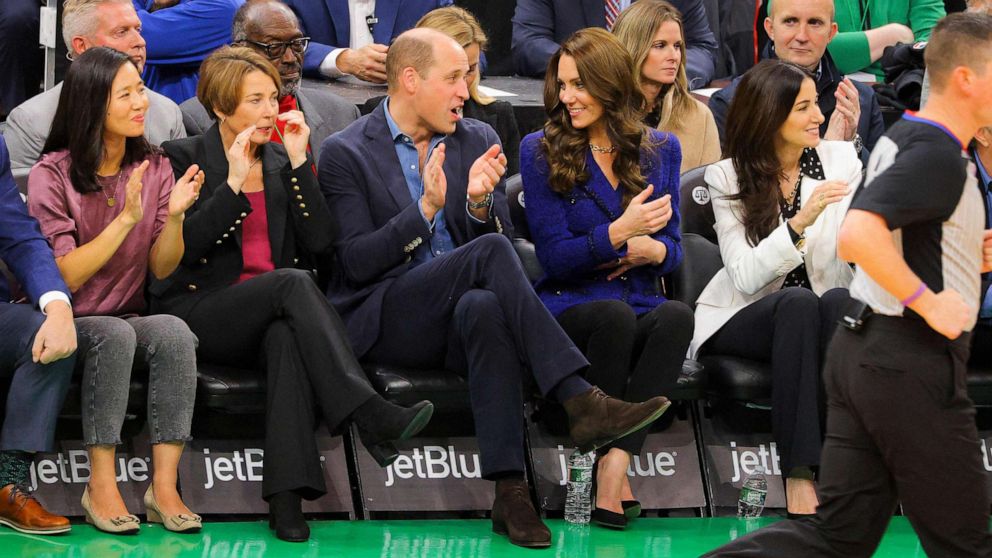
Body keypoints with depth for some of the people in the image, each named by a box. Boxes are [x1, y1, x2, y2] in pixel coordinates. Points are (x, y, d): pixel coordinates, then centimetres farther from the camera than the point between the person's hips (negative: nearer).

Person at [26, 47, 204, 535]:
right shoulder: (52, 175, -9)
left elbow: (161, 270, 3)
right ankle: (101, 488, -30)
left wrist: (174, 216, -16)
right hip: (68, 324, -4)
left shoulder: (153, 168, 5)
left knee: (174, 333, -29)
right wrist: (126, 218, -23)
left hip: (130, 316, 4)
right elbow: (65, 276, -16)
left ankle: (164, 486, -30)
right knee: (114, 335, -36)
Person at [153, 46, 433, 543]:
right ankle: (369, 417, -46)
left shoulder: (282, 161, 17)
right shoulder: (183, 158, 4)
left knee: (287, 336, -36)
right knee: (293, 282, -33)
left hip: (271, 312, 3)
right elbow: (184, 247, -9)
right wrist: (234, 183, -14)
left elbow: (318, 242, 3)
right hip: (199, 311, -3)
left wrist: (299, 162, -2)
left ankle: (286, 495, -50)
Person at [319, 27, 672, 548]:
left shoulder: (476, 140, 14)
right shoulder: (346, 154, 0)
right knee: (490, 252, -31)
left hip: (464, 306, 3)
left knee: (484, 306, -37)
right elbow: (357, 261, -8)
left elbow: (504, 235, 9)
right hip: (385, 319, -3)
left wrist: (479, 203, -13)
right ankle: (581, 402, -38)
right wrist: (427, 209, -18)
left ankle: (509, 490, -45)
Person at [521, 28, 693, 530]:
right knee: (614, 314, -38)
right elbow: (554, 256, -2)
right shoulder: (541, 150, 4)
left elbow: (673, 247, 15)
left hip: (641, 308, 2)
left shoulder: (660, 149, 13)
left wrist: (652, 250, -10)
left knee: (677, 316, -34)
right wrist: (619, 232, -18)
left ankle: (614, 466, -38)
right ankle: (613, 469, -27)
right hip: (568, 307, -2)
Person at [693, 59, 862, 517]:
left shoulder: (840, 160, 2)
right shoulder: (728, 178, -4)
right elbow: (746, 276, -15)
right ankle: (797, 471, -39)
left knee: (840, 301, -34)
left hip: (812, 313, 2)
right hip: (741, 320, -2)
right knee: (798, 302, -35)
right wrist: (800, 223, -28)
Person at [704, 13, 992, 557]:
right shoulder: (938, 155, -17)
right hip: (912, 363, -10)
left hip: (858, 348, 10)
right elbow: (857, 234, -31)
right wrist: (930, 302, -23)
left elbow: (850, 246, 25)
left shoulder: (899, 139, 13)